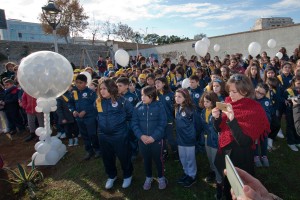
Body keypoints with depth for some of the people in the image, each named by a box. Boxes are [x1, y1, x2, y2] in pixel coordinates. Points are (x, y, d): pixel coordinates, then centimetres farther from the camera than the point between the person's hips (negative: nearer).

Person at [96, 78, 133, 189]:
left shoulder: (121, 100, -14)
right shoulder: (98, 102, 0)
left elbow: (132, 113, -3)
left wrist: (123, 122, 3)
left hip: (120, 134, -4)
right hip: (103, 135, 5)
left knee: (123, 156, 10)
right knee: (107, 157, 18)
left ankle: (127, 176, 35)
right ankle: (111, 176, 43)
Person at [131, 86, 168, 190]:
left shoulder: (159, 106, -11)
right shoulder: (138, 107, -4)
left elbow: (162, 124, -11)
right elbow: (134, 123, -3)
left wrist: (153, 137, -18)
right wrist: (141, 136, -15)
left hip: (156, 139, -2)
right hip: (142, 140, 3)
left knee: (158, 159, 13)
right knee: (146, 159, 18)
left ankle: (161, 178, 36)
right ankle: (148, 178, 39)